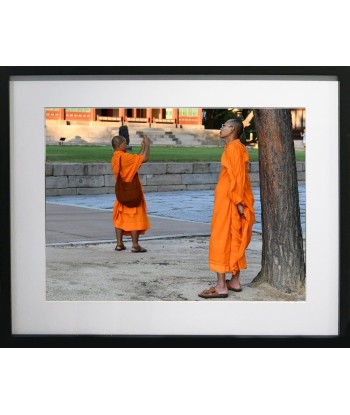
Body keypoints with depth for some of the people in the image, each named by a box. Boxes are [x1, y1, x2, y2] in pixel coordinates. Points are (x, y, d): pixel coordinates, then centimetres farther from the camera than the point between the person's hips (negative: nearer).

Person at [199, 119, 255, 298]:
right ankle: (235, 281, 19)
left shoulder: (233, 148, -15)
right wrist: (239, 201, 16)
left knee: (220, 240, -8)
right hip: (232, 200, 10)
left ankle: (221, 286, -8)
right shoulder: (238, 148, 14)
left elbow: (238, 176, -20)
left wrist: (238, 201, -21)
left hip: (228, 201, -10)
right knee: (234, 240, 13)